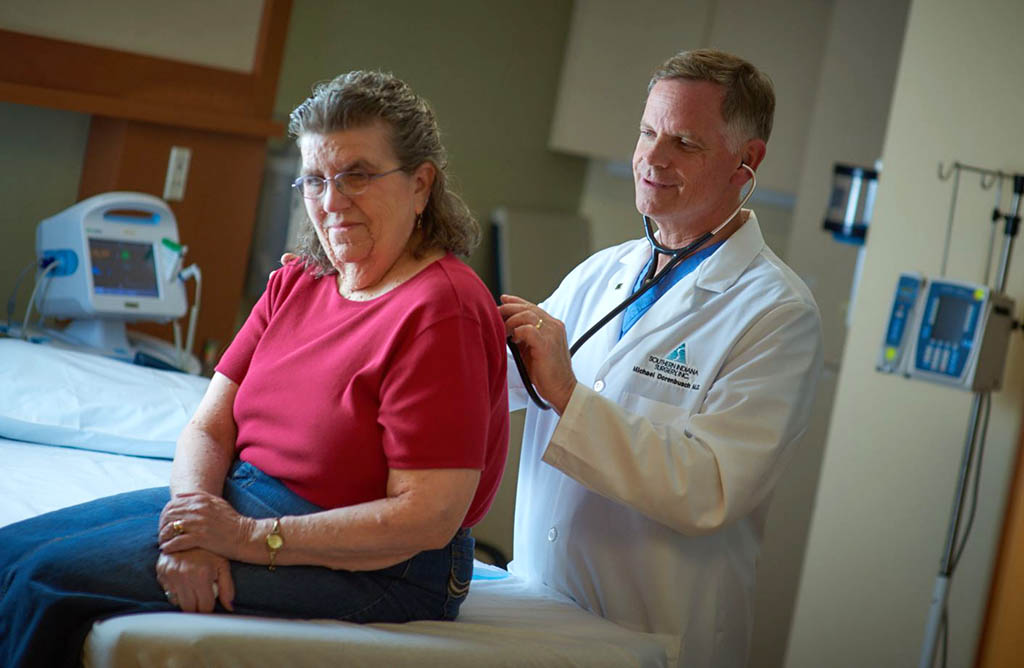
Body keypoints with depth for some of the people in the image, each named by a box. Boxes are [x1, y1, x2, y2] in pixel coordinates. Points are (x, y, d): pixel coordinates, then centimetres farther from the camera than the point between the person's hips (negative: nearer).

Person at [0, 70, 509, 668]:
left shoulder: (440, 311, -19)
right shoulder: (295, 284, 9)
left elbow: (427, 518, -23)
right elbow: (210, 428, 6)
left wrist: (248, 537, -23)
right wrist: (193, 530, -17)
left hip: (375, 568, -9)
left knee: (52, 577, -19)